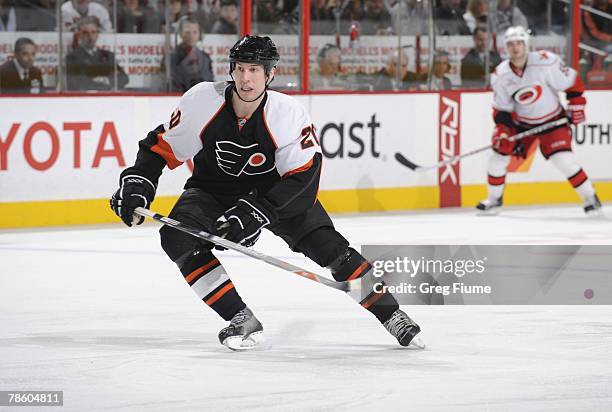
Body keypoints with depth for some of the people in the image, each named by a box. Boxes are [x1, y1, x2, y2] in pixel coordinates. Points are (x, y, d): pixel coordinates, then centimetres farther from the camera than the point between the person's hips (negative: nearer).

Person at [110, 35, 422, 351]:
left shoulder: (289, 114, -25)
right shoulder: (202, 102, -22)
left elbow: (302, 179, -27)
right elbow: (162, 145, -8)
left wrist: (255, 212, -37)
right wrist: (137, 183, -21)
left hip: (274, 189, -1)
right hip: (214, 190, 1)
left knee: (326, 243, -15)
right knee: (177, 236, -26)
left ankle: (390, 314, -1)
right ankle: (242, 318, -21)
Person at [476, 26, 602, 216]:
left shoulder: (546, 62, -23)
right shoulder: (500, 76, -11)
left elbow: (572, 82, -13)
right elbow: (501, 109, -2)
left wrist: (576, 106, -13)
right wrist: (502, 130, -14)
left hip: (553, 120, -4)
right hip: (522, 123, 4)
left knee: (563, 159, -19)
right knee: (499, 151, -2)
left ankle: (590, 198, -4)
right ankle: (494, 199, 18)